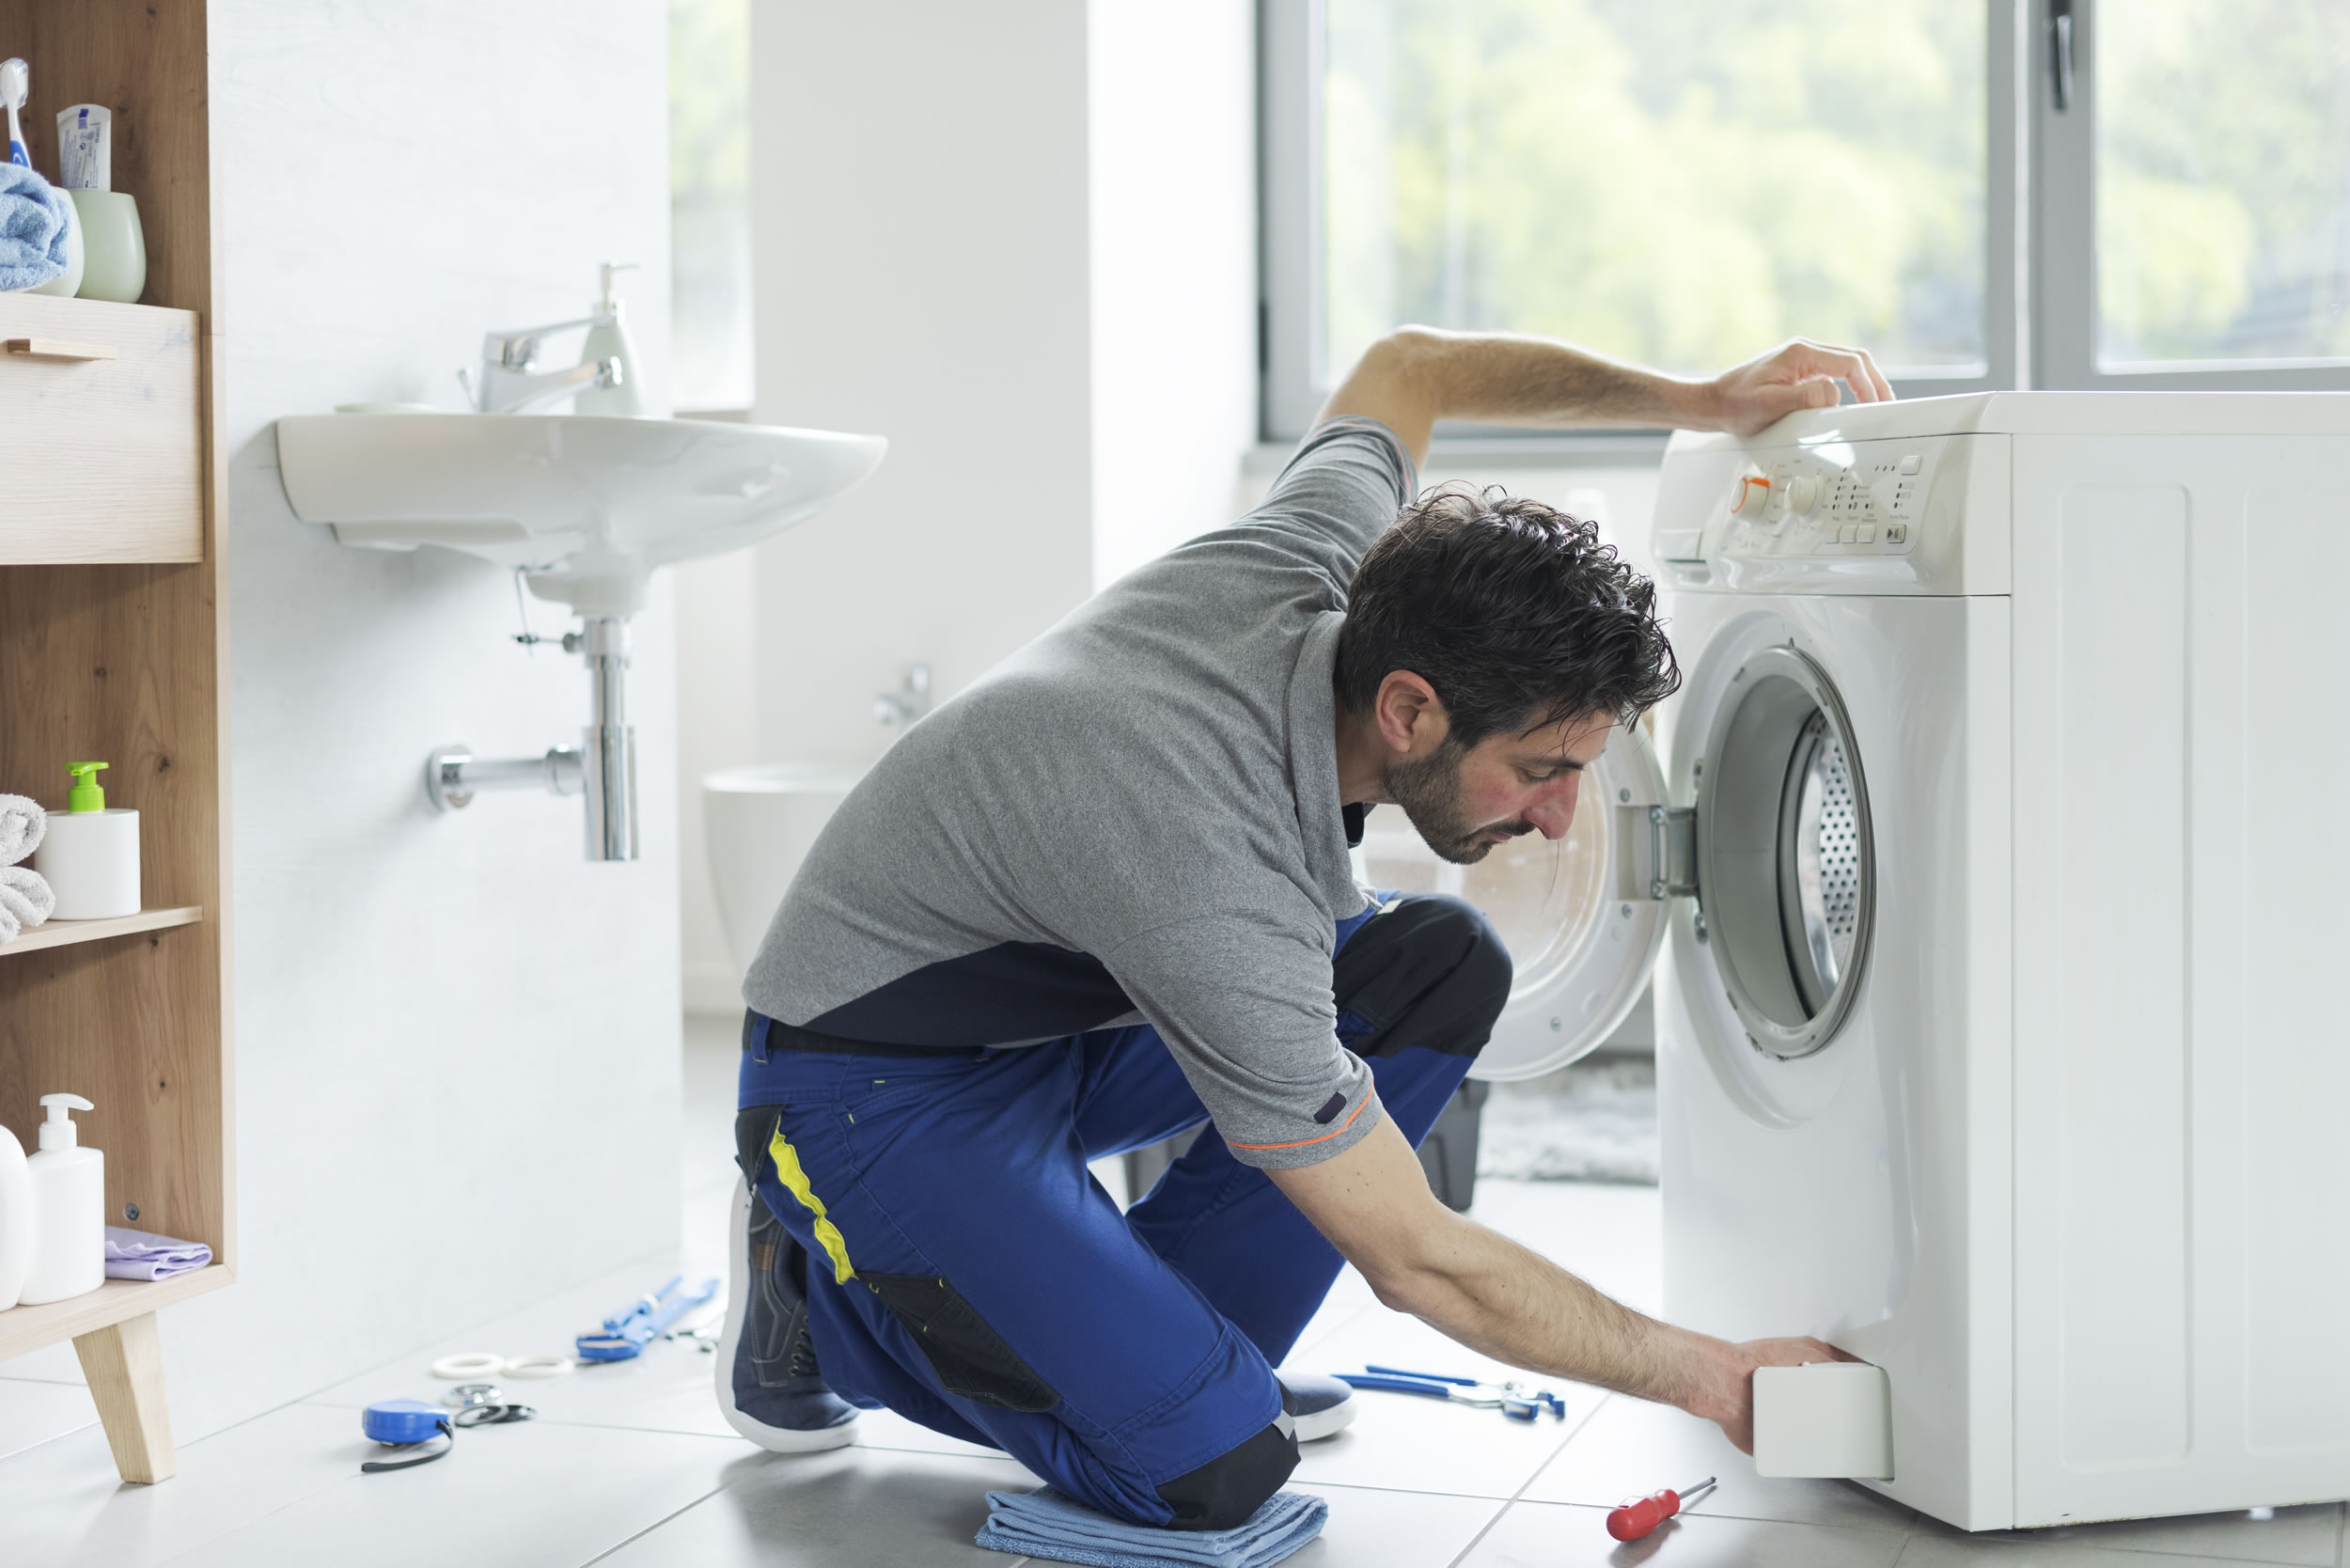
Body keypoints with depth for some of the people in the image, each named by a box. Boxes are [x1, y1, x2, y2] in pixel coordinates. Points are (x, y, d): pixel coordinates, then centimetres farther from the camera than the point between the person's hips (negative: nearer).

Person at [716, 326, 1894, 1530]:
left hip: (1057, 1004, 9)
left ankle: (1148, 1339, 4)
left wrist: (1695, 400, 1)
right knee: (1213, 1470, -22)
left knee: (1443, 967, -5)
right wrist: (1716, 1380, -17)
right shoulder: (1223, 902, -37)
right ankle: (820, 1289, 1)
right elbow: (1420, 1263, -26)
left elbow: (1401, 367, 9)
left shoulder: (1319, 558, -16)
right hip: (877, 1082, -9)